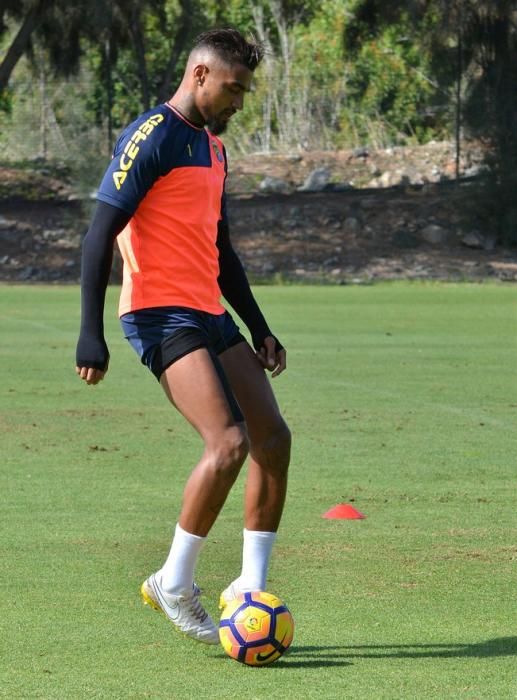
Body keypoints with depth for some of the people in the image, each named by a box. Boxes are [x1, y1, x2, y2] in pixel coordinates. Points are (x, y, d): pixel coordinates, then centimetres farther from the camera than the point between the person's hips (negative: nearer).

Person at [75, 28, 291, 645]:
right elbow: (100, 234, -14)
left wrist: (259, 330, 24)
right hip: (161, 314, -9)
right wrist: (91, 335, -20)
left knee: (273, 437, 2)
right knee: (230, 442, -20)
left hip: (209, 315, 9)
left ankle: (249, 588, 9)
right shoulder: (153, 137, -10)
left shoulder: (213, 148, 19)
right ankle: (174, 583, -6)